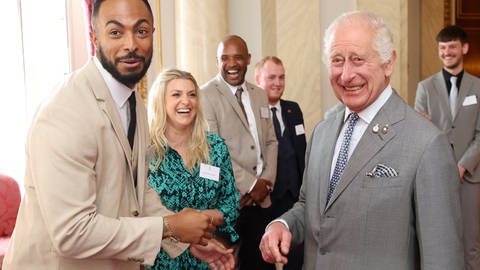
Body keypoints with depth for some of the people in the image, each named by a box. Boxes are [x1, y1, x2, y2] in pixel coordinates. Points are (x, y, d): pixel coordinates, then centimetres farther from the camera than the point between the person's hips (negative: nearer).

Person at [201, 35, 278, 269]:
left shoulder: (260, 95, 14)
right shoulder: (206, 96, -8)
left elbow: (270, 141, 14)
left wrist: (266, 182, -1)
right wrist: (250, 184, -13)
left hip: (260, 198, 6)